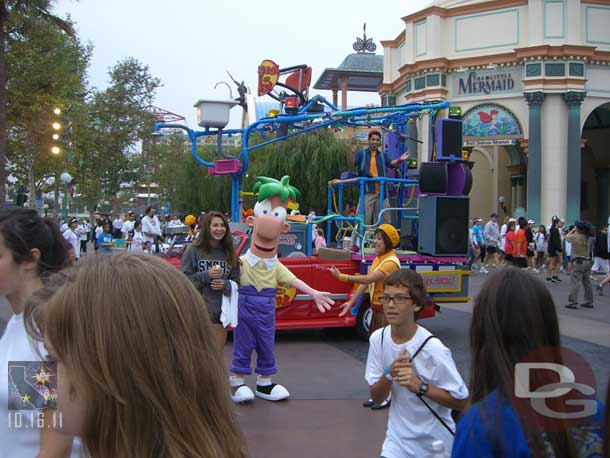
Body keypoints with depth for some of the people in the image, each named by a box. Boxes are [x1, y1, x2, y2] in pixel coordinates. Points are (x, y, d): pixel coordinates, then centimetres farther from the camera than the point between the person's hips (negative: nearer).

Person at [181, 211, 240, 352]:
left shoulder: (230, 254, 8)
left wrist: (225, 285, -10)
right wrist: (206, 275, -17)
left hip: (220, 314, 4)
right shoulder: (194, 250, -4)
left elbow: (236, 283, 11)